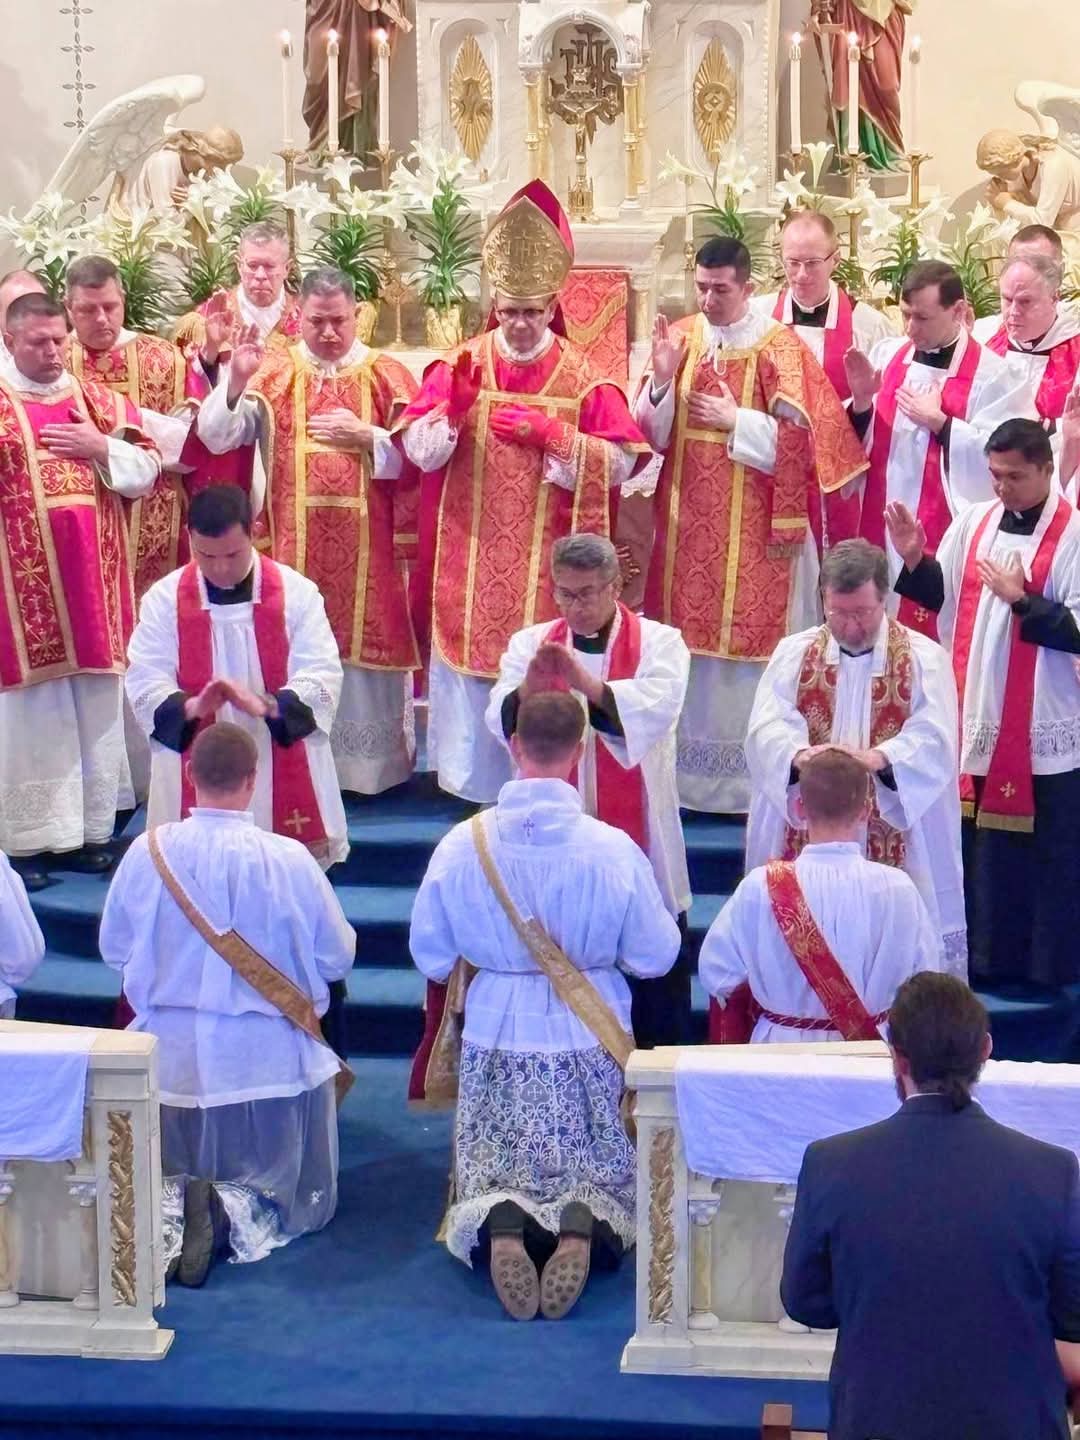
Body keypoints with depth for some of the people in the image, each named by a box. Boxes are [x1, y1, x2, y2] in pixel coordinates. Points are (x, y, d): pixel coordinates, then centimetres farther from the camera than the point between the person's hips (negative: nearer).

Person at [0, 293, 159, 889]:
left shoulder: (99, 400, 11)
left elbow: (148, 468, 9)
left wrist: (102, 449, -8)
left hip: (92, 582, 4)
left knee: (96, 710, 8)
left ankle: (88, 829, 18)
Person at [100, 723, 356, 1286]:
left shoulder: (147, 853, -9)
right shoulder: (289, 859, -15)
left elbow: (114, 950, 5)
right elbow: (337, 959, -5)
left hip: (169, 1052, 2)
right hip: (266, 1057, -2)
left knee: (165, 1173, 24)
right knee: (292, 1189, 18)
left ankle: (168, 1211, -10)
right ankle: (243, 1212, -14)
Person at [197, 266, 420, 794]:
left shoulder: (387, 376, 4)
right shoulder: (272, 374, 4)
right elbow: (217, 439, -6)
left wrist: (366, 438, -12)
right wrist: (236, 380, -21)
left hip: (368, 550, 0)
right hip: (295, 549, 0)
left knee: (365, 648, 4)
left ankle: (370, 769, 16)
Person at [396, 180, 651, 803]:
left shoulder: (581, 377, -1)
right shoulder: (463, 363, 2)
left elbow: (621, 461, -6)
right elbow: (419, 450, -3)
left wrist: (548, 434, -16)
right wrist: (453, 406, -22)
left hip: (547, 561, -1)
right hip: (471, 556, 1)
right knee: (471, 658, 5)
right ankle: (473, 783, 18)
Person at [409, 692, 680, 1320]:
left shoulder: (461, 844, -11)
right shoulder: (613, 848, -16)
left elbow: (430, 957, -1)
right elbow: (655, 956, -6)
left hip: (495, 1038, 1)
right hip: (589, 1041, -1)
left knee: (496, 1170, 16)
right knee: (601, 1172, 15)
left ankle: (500, 1220, -19)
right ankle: (584, 1223, -18)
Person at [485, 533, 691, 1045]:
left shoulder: (659, 642, 0)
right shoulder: (530, 644, 7)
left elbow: (659, 707, -19)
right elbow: (501, 721, -7)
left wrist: (590, 685, -34)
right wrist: (527, 690, -29)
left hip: (639, 846, -2)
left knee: (656, 989, 4)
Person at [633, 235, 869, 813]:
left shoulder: (781, 347, -7)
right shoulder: (677, 336, 5)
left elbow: (800, 438, -11)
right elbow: (653, 431, 3)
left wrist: (734, 420, -13)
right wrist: (662, 377, -13)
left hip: (754, 528, -4)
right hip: (688, 525, 4)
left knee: (751, 635, 0)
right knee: (688, 636, 9)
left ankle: (756, 773, 11)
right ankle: (688, 763, 21)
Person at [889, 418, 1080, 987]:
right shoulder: (973, 522, 6)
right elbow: (942, 598, 10)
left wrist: (1021, 600, -21)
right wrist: (915, 561, -7)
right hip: (973, 716, 5)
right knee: (977, 848, 13)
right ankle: (984, 957, 25)